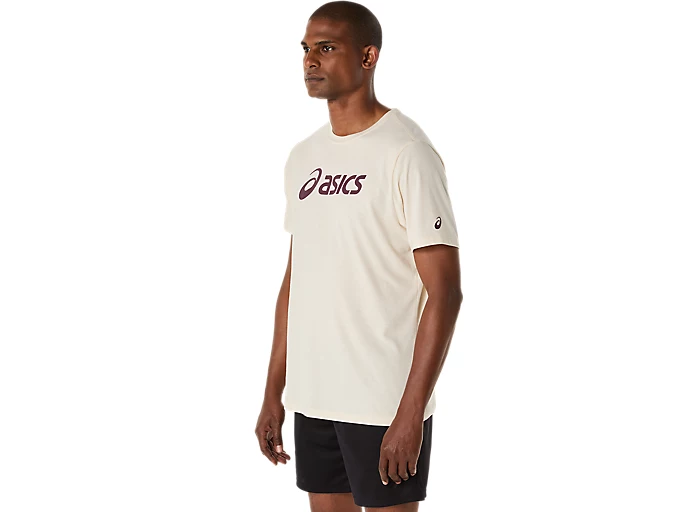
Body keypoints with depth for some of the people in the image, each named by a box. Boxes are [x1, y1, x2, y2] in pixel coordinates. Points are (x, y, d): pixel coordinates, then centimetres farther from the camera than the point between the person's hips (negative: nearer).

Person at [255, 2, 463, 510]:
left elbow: (445, 293, -14)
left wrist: (411, 413, -18)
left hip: (384, 404, -7)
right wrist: (274, 392, 14)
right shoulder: (304, 156, 11)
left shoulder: (406, 152, -11)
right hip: (312, 398, 7)